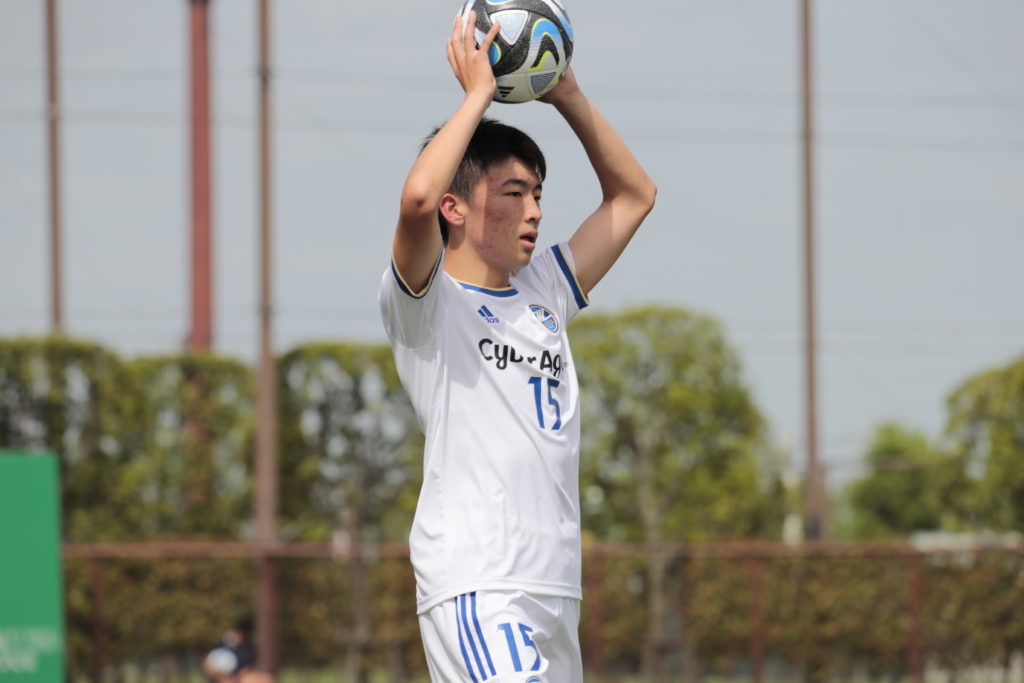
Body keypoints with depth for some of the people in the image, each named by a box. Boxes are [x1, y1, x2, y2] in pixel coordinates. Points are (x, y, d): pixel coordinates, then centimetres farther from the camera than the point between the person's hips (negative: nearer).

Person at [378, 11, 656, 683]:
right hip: (475, 585, -8)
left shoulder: (543, 292, 21)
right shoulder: (426, 300, 0)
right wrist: (478, 92, -10)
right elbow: (418, 199, -22)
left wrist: (567, 95, 18)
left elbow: (634, 194, 29)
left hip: (556, 589, 8)